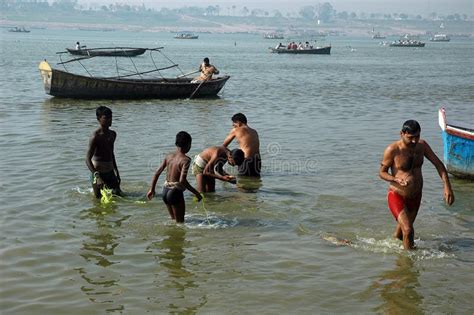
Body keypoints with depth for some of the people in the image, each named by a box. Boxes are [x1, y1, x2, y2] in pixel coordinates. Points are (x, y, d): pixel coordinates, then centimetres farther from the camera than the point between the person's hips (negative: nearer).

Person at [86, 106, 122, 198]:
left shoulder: (113, 134, 7)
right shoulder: (96, 136, -17)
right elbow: (88, 160, -22)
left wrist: (116, 172, 23)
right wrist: (97, 176, -34)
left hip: (110, 173, 7)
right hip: (98, 173, -7)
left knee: (119, 195, 11)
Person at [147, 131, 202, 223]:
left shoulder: (169, 156, 5)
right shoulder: (185, 160, -15)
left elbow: (157, 173, 8)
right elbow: (182, 180, -25)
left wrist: (152, 189, 20)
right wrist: (196, 193, -18)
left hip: (165, 191, 7)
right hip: (176, 192, -7)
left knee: (174, 220, 23)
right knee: (180, 222, 7)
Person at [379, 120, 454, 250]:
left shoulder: (422, 145, -4)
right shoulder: (392, 150, -19)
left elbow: (438, 164, 2)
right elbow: (382, 172, -9)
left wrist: (447, 187, -9)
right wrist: (397, 180, -29)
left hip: (415, 197, 5)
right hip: (397, 196, -5)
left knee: (403, 229, 21)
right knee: (408, 230, -21)